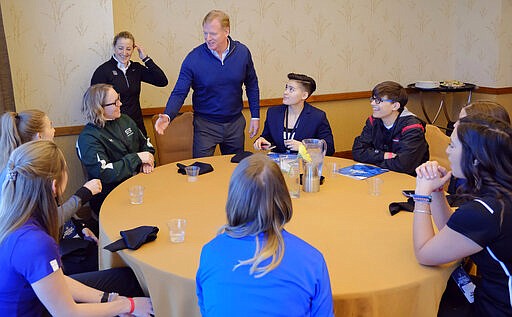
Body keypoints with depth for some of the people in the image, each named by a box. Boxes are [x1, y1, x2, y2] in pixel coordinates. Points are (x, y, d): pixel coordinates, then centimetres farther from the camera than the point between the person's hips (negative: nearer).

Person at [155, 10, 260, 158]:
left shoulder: (242, 52, -5)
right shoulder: (193, 58, -13)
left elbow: (252, 85, 7)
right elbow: (179, 92, -12)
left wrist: (255, 116, 4)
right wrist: (167, 116, -29)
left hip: (235, 123, 3)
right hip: (205, 125, -2)